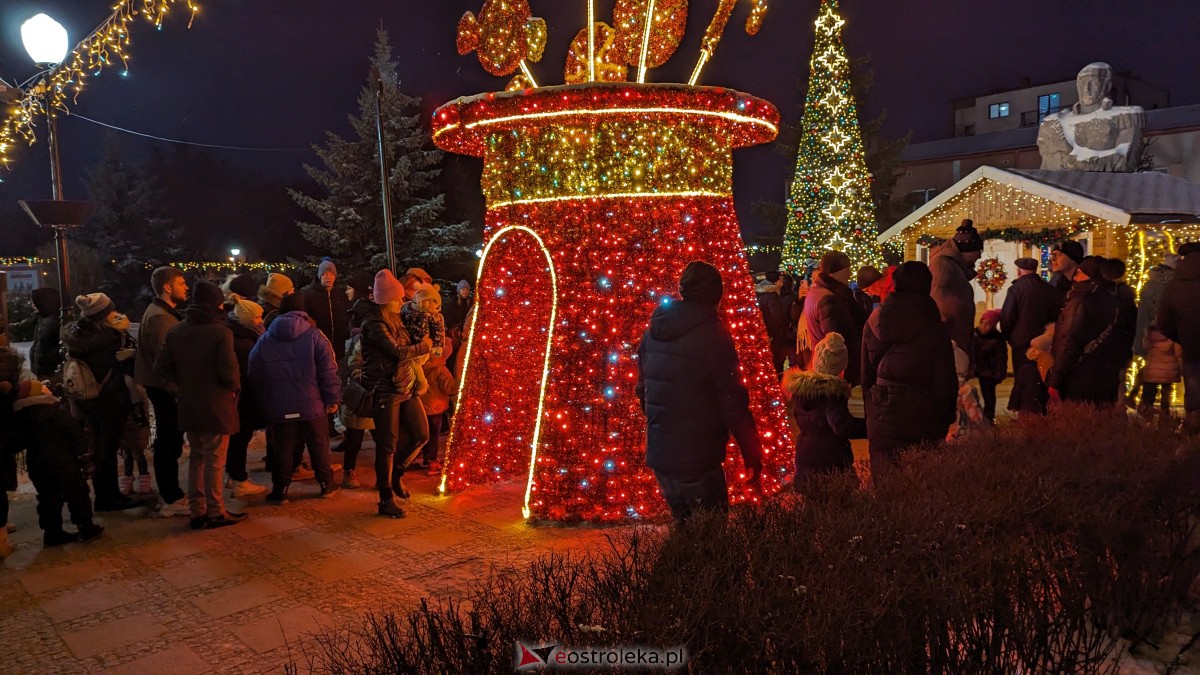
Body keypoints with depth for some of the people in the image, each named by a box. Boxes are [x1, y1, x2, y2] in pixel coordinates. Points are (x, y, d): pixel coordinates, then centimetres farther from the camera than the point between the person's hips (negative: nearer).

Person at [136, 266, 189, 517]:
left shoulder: (165, 313, 15)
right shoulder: (159, 317, -17)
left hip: (165, 387, 11)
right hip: (166, 388, -11)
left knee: (169, 441, 17)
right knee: (170, 442, -5)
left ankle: (168, 493, 28)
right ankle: (171, 500, 2)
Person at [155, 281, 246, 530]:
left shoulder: (176, 331, 3)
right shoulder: (220, 332, -17)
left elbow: (162, 368, 3)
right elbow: (229, 371, -21)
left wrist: (184, 384, 14)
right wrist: (235, 388, -2)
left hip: (189, 405, 6)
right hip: (216, 405, -6)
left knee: (196, 457, 17)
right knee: (214, 460, 4)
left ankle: (197, 511, 22)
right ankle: (215, 512, 12)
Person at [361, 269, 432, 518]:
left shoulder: (396, 321, 12)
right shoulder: (374, 325, -15)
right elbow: (397, 352, -21)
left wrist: (418, 376, 6)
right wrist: (423, 346, -7)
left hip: (406, 388, 8)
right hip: (385, 392, -8)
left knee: (420, 434, 7)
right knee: (387, 446, -1)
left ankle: (394, 474, 30)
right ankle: (386, 501, 10)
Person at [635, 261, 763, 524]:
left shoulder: (653, 331, 5)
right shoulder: (712, 334, -15)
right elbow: (732, 402, -15)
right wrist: (752, 454, -7)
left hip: (658, 455, 7)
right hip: (697, 459, -7)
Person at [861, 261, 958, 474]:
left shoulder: (875, 321, 2)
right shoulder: (934, 328, -10)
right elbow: (945, 378, -5)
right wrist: (947, 416, 6)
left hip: (882, 415, 3)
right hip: (922, 415, -3)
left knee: (883, 478, 12)